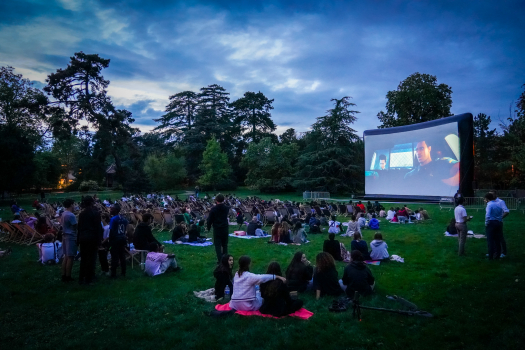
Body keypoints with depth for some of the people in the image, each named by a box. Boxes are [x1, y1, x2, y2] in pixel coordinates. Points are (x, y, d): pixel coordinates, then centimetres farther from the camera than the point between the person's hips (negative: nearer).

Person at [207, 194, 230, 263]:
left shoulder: (214, 209, -14)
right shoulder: (226, 208, -2)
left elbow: (210, 219, -9)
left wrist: (209, 227, 7)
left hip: (217, 229, -4)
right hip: (225, 228, 4)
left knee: (218, 245, 3)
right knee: (225, 244, 15)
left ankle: (220, 259, -1)